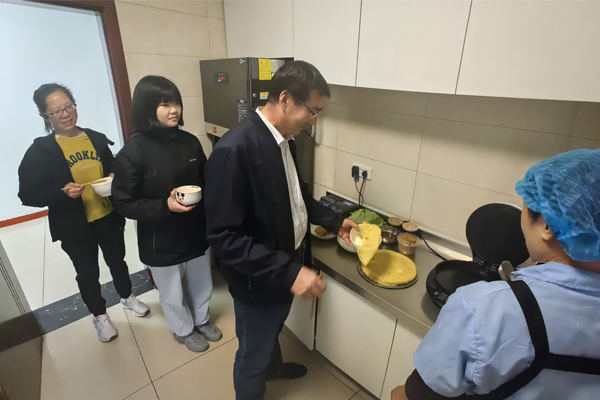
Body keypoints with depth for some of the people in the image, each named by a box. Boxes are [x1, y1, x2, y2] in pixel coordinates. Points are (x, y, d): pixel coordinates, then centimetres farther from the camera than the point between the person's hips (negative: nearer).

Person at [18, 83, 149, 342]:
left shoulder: (97, 139, -2)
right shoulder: (40, 151, -10)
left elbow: (112, 171, 10)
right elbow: (27, 194, -11)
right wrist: (62, 193, -27)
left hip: (108, 218, 2)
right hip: (74, 228, -2)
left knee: (117, 261, 21)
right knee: (88, 274, 17)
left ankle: (127, 297, 48)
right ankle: (100, 316, 40)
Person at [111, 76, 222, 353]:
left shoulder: (190, 142, -5)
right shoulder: (132, 153, -17)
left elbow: (206, 181, 6)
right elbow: (123, 203, -14)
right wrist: (165, 206, -27)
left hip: (195, 230, 4)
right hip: (161, 240, -4)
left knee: (201, 283, 23)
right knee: (172, 293, 19)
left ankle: (202, 320, 52)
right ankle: (184, 330, 48)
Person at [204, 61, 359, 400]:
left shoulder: (283, 138, -2)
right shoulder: (235, 149, -30)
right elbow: (224, 238, -30)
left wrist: (333, 221, 7)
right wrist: (289, 272, -32)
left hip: (287, 265, 9)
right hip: (259, 281, -8)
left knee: (274, 330, 35)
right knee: (253, 353, 19)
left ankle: (273, 365, 63)